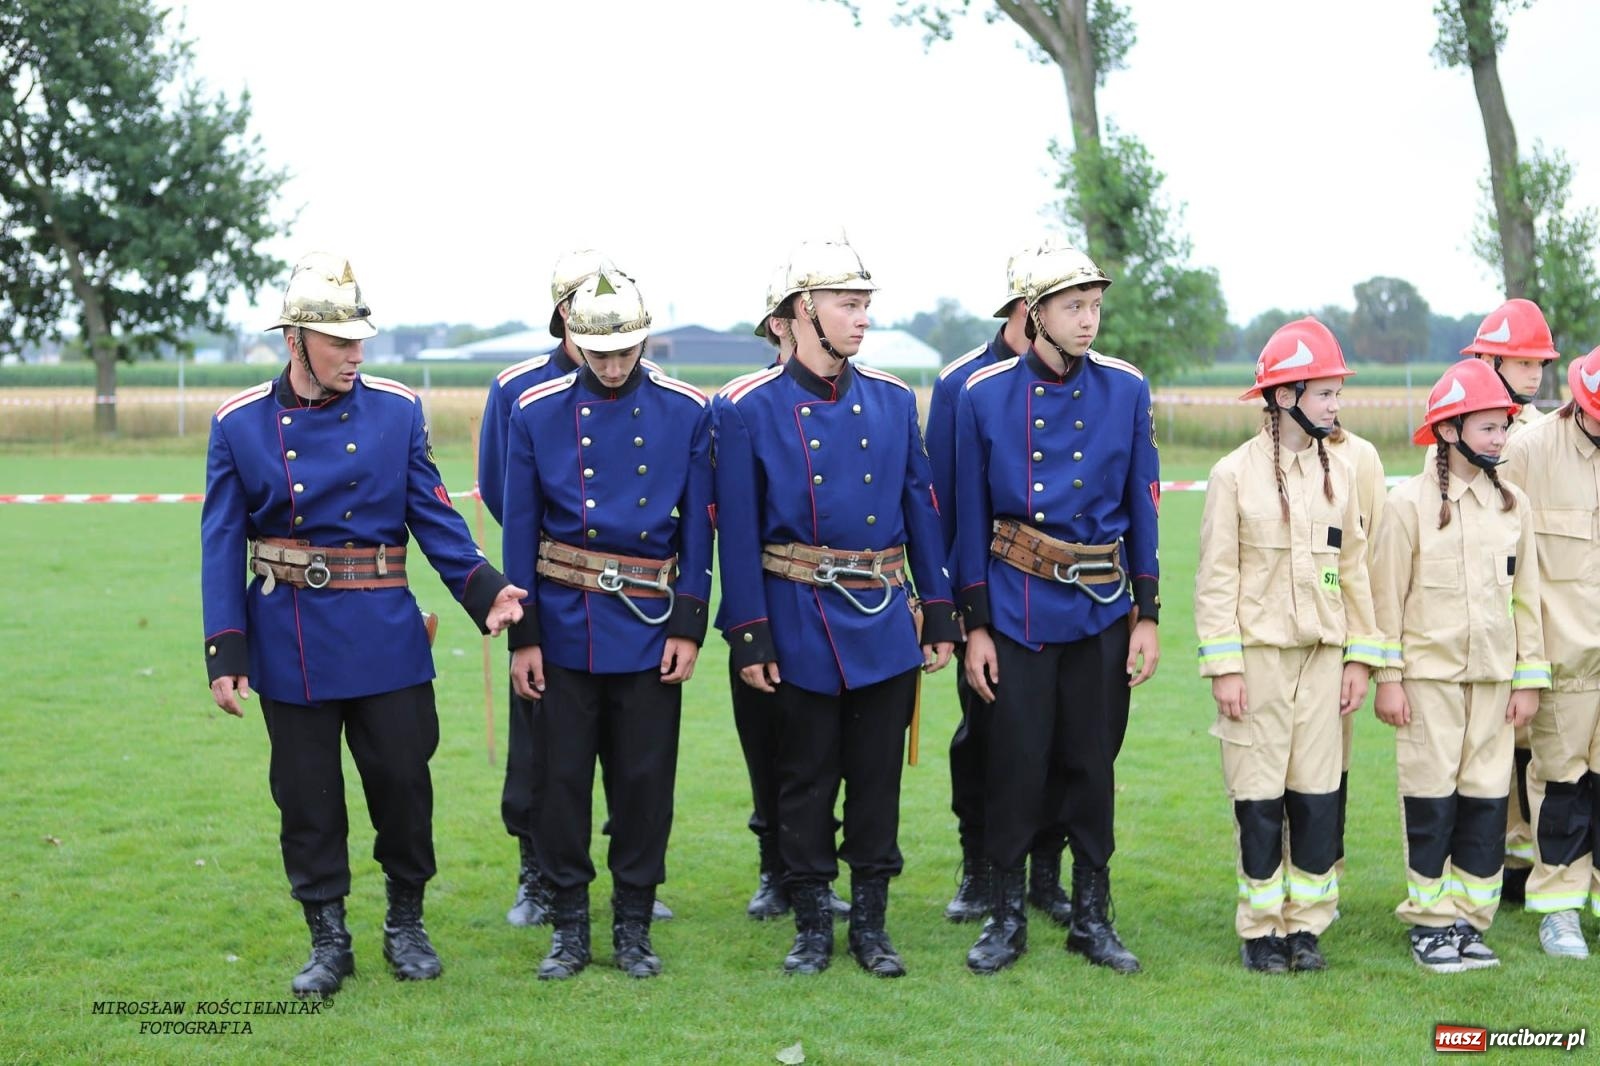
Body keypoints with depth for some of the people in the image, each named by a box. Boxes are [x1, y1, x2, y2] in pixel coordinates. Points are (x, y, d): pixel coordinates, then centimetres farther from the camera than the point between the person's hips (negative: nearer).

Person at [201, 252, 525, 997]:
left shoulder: (397, 411, -1)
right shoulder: (241, 424, -3)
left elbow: (433, 515, 0)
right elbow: (222, 545, -1)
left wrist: (483, 590, -14)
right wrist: (225, 653, -7)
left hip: (386, 636, 0)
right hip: (290, 645, 0)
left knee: (403, 781, 6)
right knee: (306, 795, 8)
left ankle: (406, 924, 26)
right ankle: (327, 941, 23)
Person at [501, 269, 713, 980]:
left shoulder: (686, 412, 0)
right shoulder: (536, 412, -1)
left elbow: (698, 528, 2)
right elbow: (519, 530, 2)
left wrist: (689, 626, -3)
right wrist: (522, 636, -1)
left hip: (651, 626, 0)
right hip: (565, 626, 0)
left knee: (645, 780, 5)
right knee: (562, 778, 5)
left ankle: (633, 925, 19)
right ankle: (569, 926, 19)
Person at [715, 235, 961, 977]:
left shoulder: (893, 401, 6)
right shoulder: (751, 409, -5)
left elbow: (921, 511, 10)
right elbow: (737, 531, -5)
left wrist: (939, 614, 7)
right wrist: (749, 637, -8)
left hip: (885, 623, 3)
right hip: (802, 627, -3)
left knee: (878, 777, 9)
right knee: (805, 782, 7)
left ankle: (870, 923, 21)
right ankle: (812, 926, 20)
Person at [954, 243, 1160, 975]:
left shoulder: (1126, 390, 1)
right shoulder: (984, 395, -3)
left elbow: (1143, 509, 5)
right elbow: (971, 518, 1)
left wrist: (1146, 616, 3)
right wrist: (975, 627, -1)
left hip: (1102, 610, 2)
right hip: (1018, 608, -1)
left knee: (1092, 765, 8)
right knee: (1015, 766, 1)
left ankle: (1092, 918, 22)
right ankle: (1005, 919, 16)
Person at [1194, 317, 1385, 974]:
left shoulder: (1338, 473, 8)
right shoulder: (1235, 474, -5)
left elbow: (1353, 569, 12)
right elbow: (1215, 577, -6)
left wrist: (1361, 657, 7)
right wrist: (1223, 666, -10)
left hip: (1322, 655, 4)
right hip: (1258, 653, -4)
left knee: (1318, 794, 4)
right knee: (1258, 797, 1)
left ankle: (1306, 924, 16)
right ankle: (1260, 930, 12)